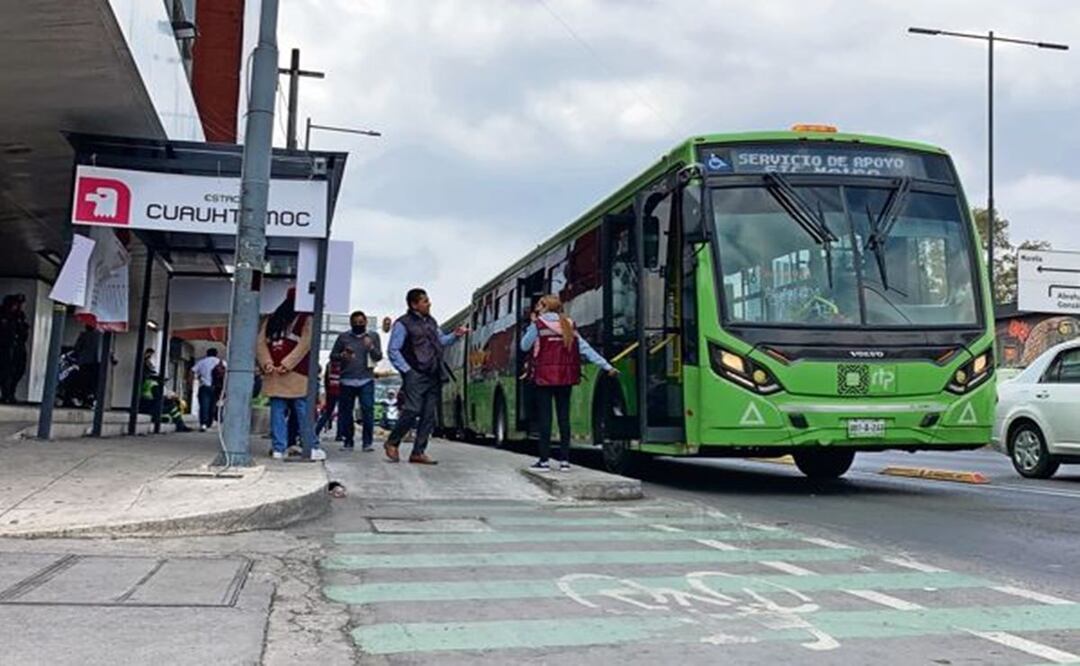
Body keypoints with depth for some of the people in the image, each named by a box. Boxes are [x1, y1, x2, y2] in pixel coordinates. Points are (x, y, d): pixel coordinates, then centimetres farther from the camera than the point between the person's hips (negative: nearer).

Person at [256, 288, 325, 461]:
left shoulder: (271, 319, 14)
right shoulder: (307, 320, -1)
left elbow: (261, 342, 5)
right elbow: (304, 345, -11)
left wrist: (267, 363, -5)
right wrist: (287, 365, -13)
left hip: (273, 375, 4)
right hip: (297, 375, -4)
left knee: (277, 412, 6)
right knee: (303, 412, 1)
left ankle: (278, 449, 6)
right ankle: (312, 448, 4)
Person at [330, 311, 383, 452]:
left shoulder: (373, 336, 9)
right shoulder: (343, 337, 9)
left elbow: (379, 357, 6)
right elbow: (332, 356, 12)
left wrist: (371, 347, -14)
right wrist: (342, 356, -10)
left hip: (366, 380, -1)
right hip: (347, 380, 1)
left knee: (368, 409, -11)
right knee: (345, 411, 3)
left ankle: (368, 441, -6)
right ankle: (348, 441, 14)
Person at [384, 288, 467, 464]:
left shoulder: (431, 321, 18)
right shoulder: (403, 324, -5)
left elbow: (441, 340, 28)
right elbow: (393, 351, -7)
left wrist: (455, 335, 9)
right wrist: (407, 370, -12)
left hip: (433, 376, 7)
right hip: (416, 375, -7)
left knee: (429, 415, 4)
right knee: (412, 410, -14)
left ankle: (418, 452, 9)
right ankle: (392, 443, 6)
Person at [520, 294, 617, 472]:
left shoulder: (538, 325, -5)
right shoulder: (568, 326, 8)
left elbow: (524, 346, 4)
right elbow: (586, 349, 3)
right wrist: (607, 366, 2)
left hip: (544, 377, -4)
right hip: (566, 377, 4)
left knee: (544, 417, 0)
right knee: (564, 417, 8)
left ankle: (544, 460, 2)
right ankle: (564, 460, 9)